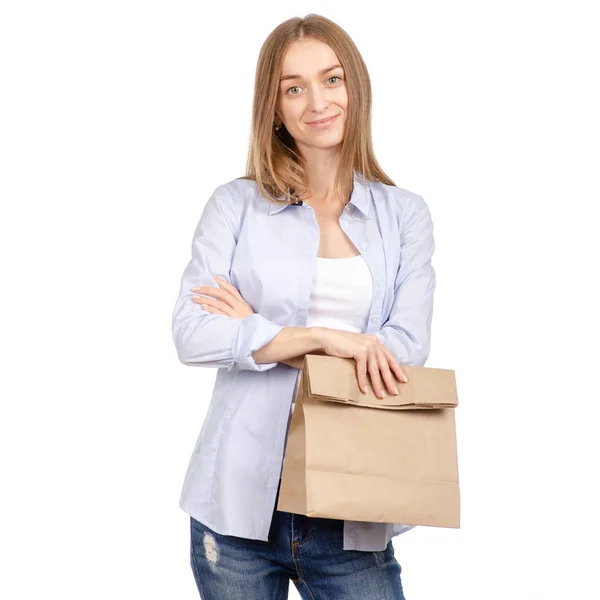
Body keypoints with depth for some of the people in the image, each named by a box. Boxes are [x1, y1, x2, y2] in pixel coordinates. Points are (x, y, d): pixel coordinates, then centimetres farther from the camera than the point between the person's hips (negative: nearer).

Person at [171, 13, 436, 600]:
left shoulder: (405, 214, 7)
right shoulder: (235, 205, 3)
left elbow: (408, 347, -4)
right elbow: (190, 334, -7)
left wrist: (258, 331, -8)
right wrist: (321, 337, -17)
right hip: (241, 500, 0)